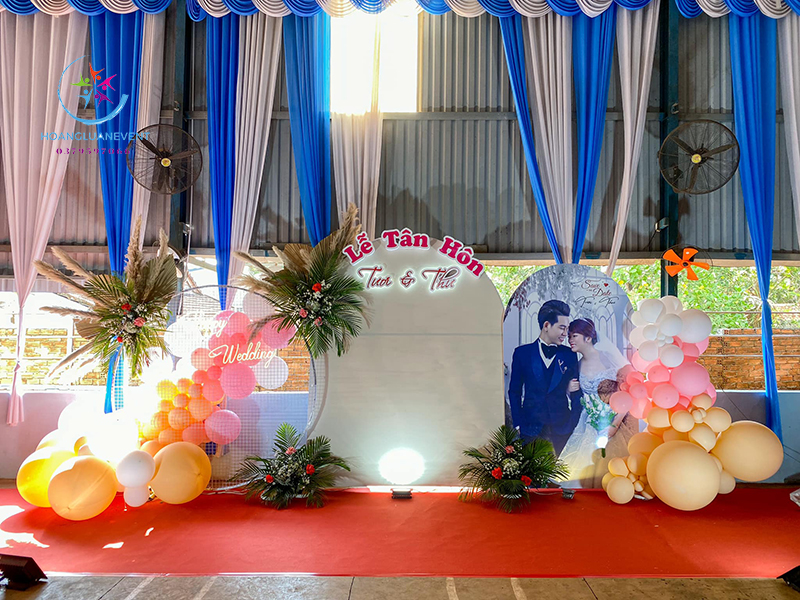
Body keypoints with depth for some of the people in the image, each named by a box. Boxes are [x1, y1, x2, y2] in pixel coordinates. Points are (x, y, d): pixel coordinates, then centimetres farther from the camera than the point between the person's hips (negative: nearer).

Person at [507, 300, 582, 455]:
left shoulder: (569, 356, 6)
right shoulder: (522, 353, 3)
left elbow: (576, 394, 8)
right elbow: (514, 392, 5)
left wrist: (575, 427, 0)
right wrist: (518, 425, -2)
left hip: (562, 429, 1)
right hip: (531, 429, -1)